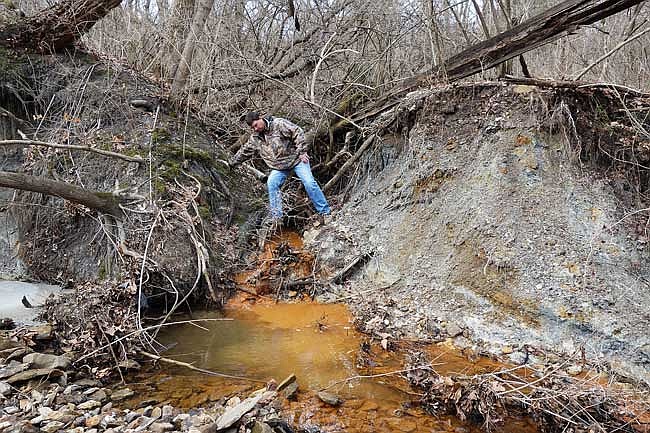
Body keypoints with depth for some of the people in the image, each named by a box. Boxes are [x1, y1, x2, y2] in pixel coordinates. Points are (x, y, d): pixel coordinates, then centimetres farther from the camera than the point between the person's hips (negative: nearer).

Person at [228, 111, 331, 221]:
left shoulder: (279, 124, -15)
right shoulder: (254, 138, 4)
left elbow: (298, 132, -16)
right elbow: (244, 152, 17)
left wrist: (302, 151, -19)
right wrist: (231, 162, 23)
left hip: (296, 159, -5)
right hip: (279, 167, 5)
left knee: (309, 182, -15)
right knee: (271, 184, -17)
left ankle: (324, 212, -4)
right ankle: (276, 217, -10)